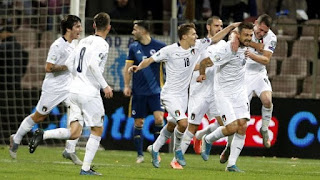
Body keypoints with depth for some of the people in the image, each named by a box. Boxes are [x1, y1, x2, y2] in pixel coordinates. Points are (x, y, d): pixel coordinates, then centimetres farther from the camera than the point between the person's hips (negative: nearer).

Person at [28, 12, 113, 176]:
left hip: (75, 90, 7)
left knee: (74, 133, 6)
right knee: (97, 130, 8)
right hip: (90, 93, -7)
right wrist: (104, 85, -17)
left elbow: (69, 64, 16)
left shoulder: (84, 41, 14)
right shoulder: (102, 44, -9)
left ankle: (43, 135, -14)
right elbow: (93, 65, -23)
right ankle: (86, 169, 6)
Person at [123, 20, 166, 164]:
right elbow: (127, 68, 11)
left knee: (159, 119, -16)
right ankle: (140, 154, 12)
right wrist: (126, 85, 1)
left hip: (156, 91, -2)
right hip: (138, 92, 2)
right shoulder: (133, 48, 6)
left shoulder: (159, 46, -1)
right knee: (138, 122, 3)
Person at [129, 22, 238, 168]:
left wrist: (231, 27, 10)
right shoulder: (169, 50, -15)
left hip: (183, 94, 7)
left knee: (172, 126, 12)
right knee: (183, 123, -20)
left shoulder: (197, 46, 1)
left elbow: (215, 39, 12)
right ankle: (177, 148, 5)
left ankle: (155, 149, 31)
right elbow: (151, 60, -13)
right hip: (170, 94, -7)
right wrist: (139, 67, -31)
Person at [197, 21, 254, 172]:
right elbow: (205, 62, -16)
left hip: (239, 92, 7)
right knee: (232, 128, -14)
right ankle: (208, 140, 17)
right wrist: (202, 75, -2)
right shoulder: (228, 49, -23)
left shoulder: (244, 46, 1)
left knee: (242, 127, -5)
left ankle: (231, 164, 2)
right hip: (223, 92, -7)